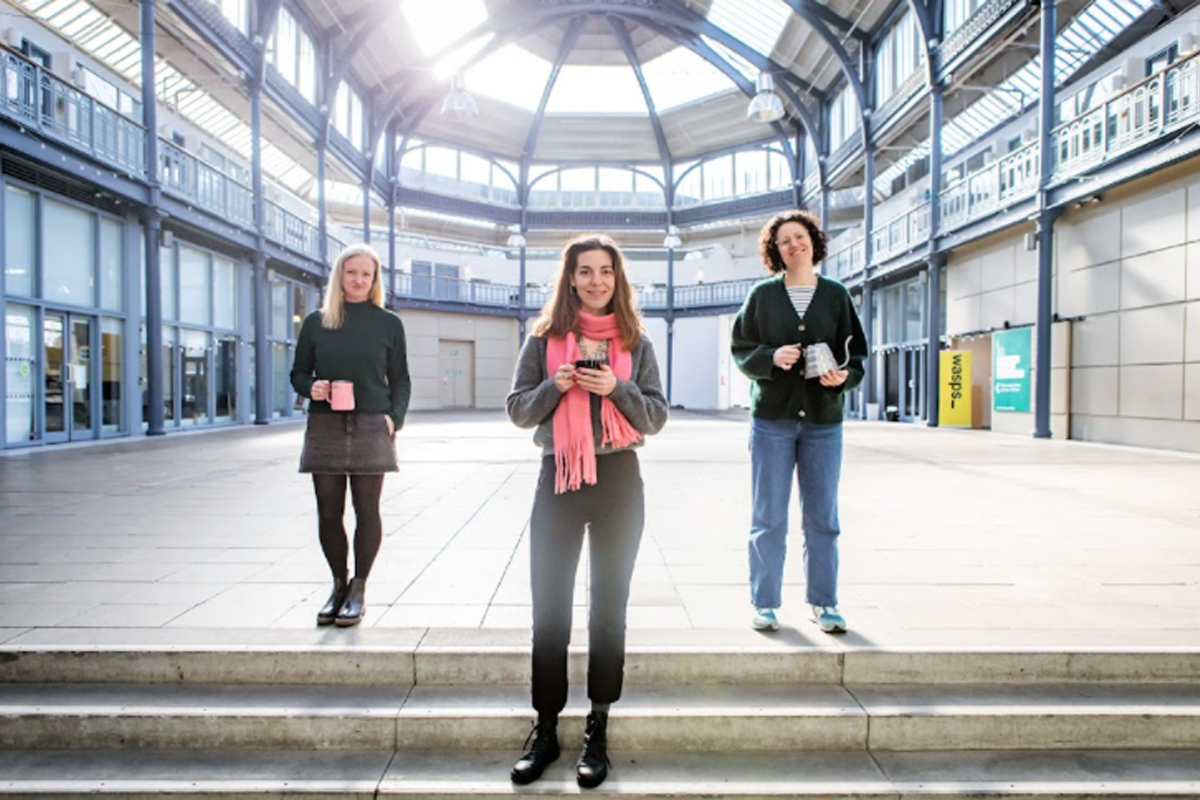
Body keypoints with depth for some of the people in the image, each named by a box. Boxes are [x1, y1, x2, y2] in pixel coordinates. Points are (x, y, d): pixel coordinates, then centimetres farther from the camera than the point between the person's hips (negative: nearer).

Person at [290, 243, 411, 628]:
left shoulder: (388, 324, 6)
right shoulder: (316, 322, 8)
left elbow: (400, 379, 7)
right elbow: (298, 373, 13)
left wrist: (395, 417, -8)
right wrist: (311, 388, -9)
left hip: (370, 428, -1)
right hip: (325, 428, 2)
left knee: (367, 510, 2)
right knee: (328, 512, 6)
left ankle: (358, 589, 14)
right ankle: (338, 583, 23)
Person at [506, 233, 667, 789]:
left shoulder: (635, 343, 5)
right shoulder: (544, 338, 4)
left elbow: (656, 417, 2)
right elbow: (517, 411, 3)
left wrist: (617, 388, -15)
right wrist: (554, 385, -15)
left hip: (618, 480, 0)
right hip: (557, 478, 0)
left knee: (608, 611, 8)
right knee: (549, 611, 5)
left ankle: (597, 733, 21)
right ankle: (545, 730, 20)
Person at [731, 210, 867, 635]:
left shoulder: (836, 295, 7)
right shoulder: (762, 295, 5)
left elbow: (856, 352, 8)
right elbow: (740, 348, 4)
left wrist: (844, 376, -12)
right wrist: (771, 358, -15)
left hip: (823, 420, 1)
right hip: (772, 417, -1)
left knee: (822, 517, 9)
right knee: (768, 517, 4)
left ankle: (823, 603, 22)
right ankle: (765, 603, 16)